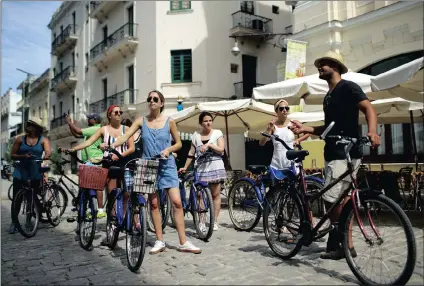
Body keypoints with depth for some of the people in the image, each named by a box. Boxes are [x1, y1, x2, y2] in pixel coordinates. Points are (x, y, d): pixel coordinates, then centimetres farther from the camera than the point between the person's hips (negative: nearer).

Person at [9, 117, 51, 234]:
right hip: (20, 171, 1)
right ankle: (13, 222, 8)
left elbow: (48, 151, -17)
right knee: (16, 198, -1)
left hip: (35, 172, -1)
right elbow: (12, 155, 3)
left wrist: (46, 156, -40)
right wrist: (23, 156, -16)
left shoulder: (43, 140, 0)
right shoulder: (20, 139, 3)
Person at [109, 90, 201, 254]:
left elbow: (179, 143, 6)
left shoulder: (169, 121, 0)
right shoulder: (141, 121, 3)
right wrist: (111, 145, -24)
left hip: (167, 166, -1)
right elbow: (125, 137, -6)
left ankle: (183, 243, 0)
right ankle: (160, 242, 16)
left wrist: (168, 149, -13)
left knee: (176, 202, -8)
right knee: (153, 204, 5)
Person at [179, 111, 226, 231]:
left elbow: (221, 150, -6)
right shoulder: (196, 135, 10)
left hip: (215, 167, -2)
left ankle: (215, 221, 8)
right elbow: (191, 153, 12)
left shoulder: (217, 133, 4)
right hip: (200, 168, 2)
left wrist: (209, 145, -17)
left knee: (215, 194, 0)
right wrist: (185, 167, 7)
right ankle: (201, 222, 4)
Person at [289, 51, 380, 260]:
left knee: (331, 198, -11)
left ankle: (336, 243, 4)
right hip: (333, 154, 9)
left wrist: (372, 132, -34)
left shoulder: (348, 87, -3)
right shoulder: (328, 97, 22)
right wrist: (304, 129, 11)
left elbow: (368, 109, -15)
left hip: (346, 153, -9)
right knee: (342, 199, 10)